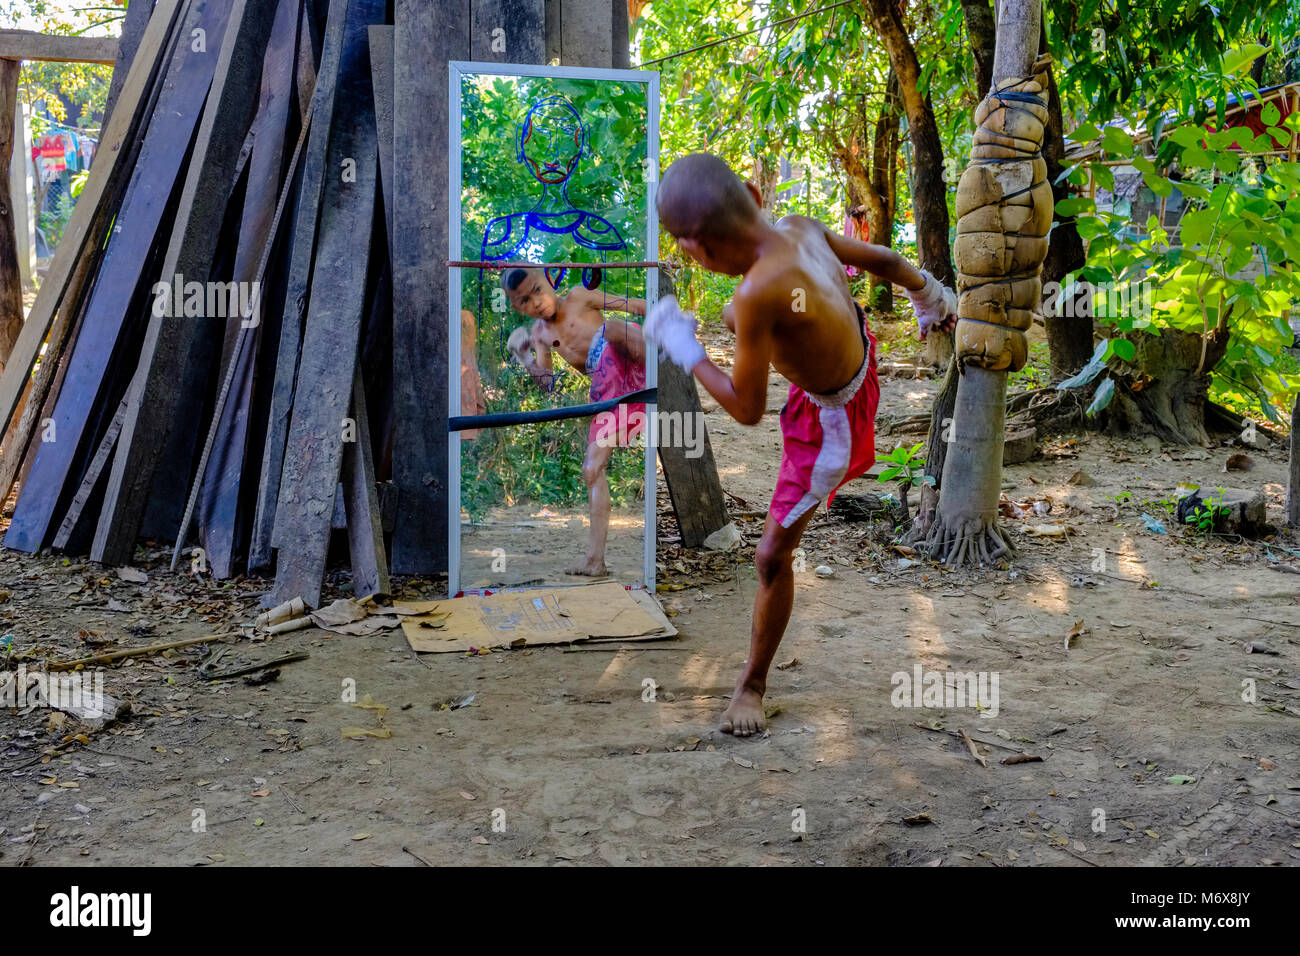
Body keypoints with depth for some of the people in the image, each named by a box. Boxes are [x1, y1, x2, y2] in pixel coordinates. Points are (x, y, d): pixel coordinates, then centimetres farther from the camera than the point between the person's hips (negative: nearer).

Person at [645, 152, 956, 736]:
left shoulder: (759, 293, -43)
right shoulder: (801, 228, -20)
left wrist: (683, 349, -18)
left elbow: (747, 410, -32)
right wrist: (931, 295, 18)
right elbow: (883, 259, -3)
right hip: (854, 350, 7)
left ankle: (753, 685, 21)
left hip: (830, 416, -7)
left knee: (772, 556, 4)